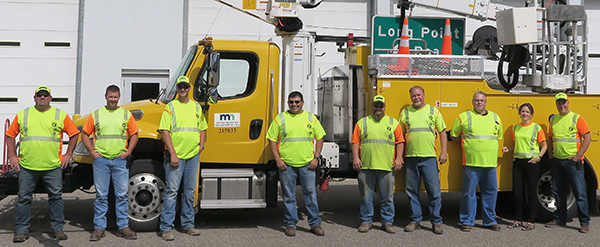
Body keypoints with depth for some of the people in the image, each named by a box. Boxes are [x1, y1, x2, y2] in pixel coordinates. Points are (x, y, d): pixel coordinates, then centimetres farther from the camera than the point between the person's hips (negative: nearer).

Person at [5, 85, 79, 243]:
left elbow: (74, 134, 11)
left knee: (56, 197, 3)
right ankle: (21, 230, 15)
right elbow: (10, 135, 14)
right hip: (27, 167, 1)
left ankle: (57, 229, 14)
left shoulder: (60, 115, 6)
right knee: (24, 198, 5)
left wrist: (68, 155, 6)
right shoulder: (22, 115, 8)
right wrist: (12, 156, 7)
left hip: (53, 167, 0)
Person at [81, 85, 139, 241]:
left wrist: (128, 152, -2)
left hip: (120, 160, 0)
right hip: (101, 160, 0)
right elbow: (85, 135, 10)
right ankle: (99, 228, 9)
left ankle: (123, 227, 10)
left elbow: (134, 135, 10)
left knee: (122, 195, 3)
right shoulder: (96, 115, 7)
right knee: (101, 195, 3)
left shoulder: (127, 115, 8)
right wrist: (92, 152, 0)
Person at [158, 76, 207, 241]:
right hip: (176, 156, -5)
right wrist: (172, 154, -14)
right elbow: (165, 131, -8)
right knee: (172, 191, -5)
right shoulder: (170, 107, -1)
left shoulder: (197, 107, 14)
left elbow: (203, 128, 23)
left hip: (193, 155, 5)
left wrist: (201, 144, 6)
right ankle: (166, 228, -1)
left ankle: (188, 224, 20)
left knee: (189, 191, 11)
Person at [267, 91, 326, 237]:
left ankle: (315, 223, 15)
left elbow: (320, 138, 11)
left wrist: (316, 158, 1)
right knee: (288, 196, 5)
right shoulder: (280, 119, 4)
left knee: (310, 194, 5)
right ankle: (290, 224, 16)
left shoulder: (311, 118, 9)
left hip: (307, 164, 1)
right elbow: (272, 140, 3)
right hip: (286, 164, -1)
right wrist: (278, 160, -5)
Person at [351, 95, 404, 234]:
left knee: (387, 197, 4)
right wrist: (356, 158, -4)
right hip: (366, 167, 0)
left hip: (387, 167, 0)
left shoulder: (393, 123, 11)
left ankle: (387, 222, 15)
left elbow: (400, 142, 9)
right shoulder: (362, 122, 11)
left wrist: (398, 158, -1)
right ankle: (366, 221, 17)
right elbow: (355, 141, 7)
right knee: (366, 196, 5)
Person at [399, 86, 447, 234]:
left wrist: (444, 152, 1)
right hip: (411, 158, 2)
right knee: (412, 191, 6)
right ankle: (415, 220, 17)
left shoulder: (433, 111, 9)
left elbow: (442, 132, 10)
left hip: (429, 157, -2)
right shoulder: (405, 113, 11)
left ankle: (436, 222, 7)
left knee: (434, 191, -2)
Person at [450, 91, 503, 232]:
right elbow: (454, 136, 12)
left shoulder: (495, 117, 14)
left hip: (490, 163, 4)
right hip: (471, 162, -4)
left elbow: (499, 137, 25)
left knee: (491, 191, 7)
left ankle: (490, 220, 19)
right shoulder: (464, 117, 3)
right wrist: (466, 146, 8)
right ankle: (467, 221, 8)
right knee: (469, 191, -1)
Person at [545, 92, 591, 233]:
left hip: (572, 161, -5)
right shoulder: (553, 120, 12)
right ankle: (559, 219, 22)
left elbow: (587, 138, -7)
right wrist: (550, 154, 9)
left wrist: (578, 156, -13)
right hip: (557, 161, 5)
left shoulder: (576, 118, -4)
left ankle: (584, 222, 3)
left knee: (579, 192, -3)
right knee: (558, 192, 11)